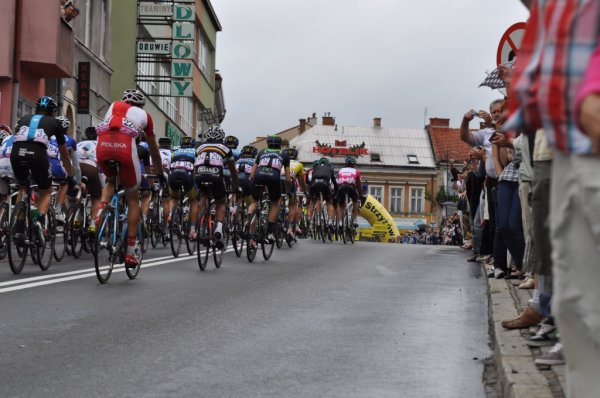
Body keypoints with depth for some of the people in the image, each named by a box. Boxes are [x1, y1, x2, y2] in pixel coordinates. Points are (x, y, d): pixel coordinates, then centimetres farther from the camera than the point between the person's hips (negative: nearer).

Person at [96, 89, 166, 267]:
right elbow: (153, 150, 37)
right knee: (133, 200, 14)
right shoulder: (144, 114, 29)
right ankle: (131, 251, 9)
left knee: (110, 181, 34)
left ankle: (101, 209, 4)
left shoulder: (114, 106, 34)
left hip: (103, 145, 2)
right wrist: (161, 173, 51)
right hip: (125, 146, -2)